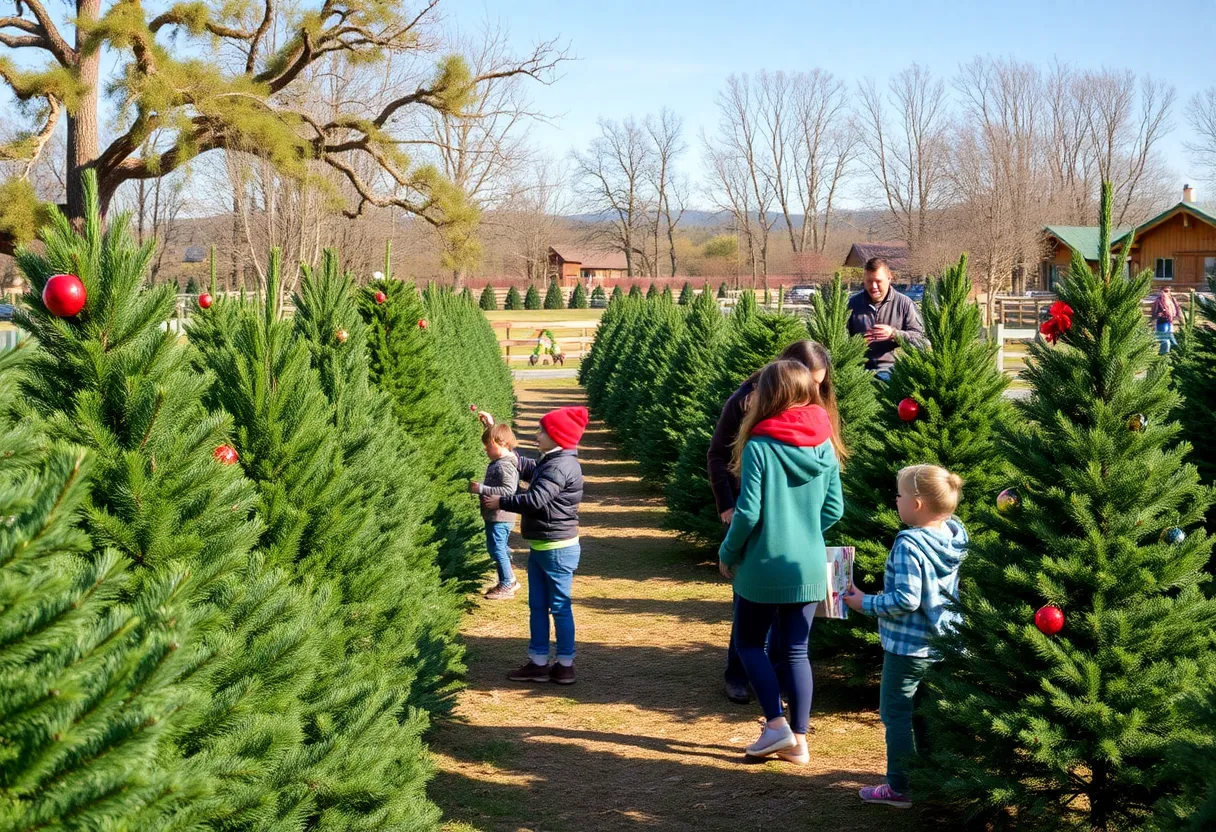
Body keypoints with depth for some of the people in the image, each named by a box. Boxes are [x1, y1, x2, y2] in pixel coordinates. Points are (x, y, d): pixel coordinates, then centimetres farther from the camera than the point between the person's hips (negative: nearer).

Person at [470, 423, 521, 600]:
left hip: (499, 517, -10)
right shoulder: (499, 462, 9)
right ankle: (509, 581, 30)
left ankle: (507, 585, 6)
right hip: (497, 516, 10)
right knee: (499, 549, 19)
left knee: (497, 549, -3)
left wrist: (482, 489, -27)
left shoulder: (504, 466, -21)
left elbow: (509, 490, -28)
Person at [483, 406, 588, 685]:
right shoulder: (549, 463, 12)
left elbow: (535, 500, -28)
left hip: (557, 549, -10)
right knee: (537, 606, 13)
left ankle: (565, 665, 8)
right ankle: (538, 663, 20)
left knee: (560, 606, -1)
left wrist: (501, 503, -14)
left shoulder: (561, 466, -20)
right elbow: (525, 468, 28)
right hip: (540, 547, 10)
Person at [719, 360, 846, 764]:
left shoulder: (759, 446, -16)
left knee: (749, 643, 14)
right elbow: (834, 509, 3)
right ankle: (798, 740, 15)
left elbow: (748, 512, -17)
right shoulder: (824, 446, -1)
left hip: (763, 565, -4)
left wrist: (727, 554, -2)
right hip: (809, 566, 5)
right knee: (796, 651, 12)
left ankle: (776, 725, 4)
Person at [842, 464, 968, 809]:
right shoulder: (955, 538, 0)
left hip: (907, 647, -8)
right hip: (942, 643, 8)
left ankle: (900, 787, 11)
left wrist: (865, 604, -14)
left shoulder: (909, 544, -24)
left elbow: (906, 599, -26)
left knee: (896, 715, 4)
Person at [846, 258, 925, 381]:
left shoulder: (904, 303, 6)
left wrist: (893, 333, -11)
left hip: (890, 367, -1)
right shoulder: (853, 303, 14)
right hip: (860, 368, 1)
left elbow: (920, 336, 4)